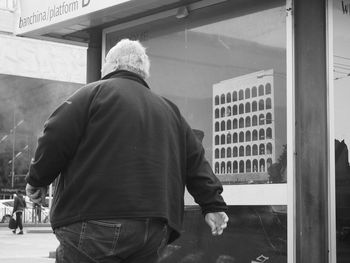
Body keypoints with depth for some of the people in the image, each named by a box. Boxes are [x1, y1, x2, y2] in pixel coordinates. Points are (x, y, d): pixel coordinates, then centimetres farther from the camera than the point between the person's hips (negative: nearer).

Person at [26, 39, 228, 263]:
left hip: (96, 225, -6)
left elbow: (55, 139, -5)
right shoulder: (169, 110, 20)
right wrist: (213, 204, 20)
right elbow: (196, 160, 17)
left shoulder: (96, 92, 2)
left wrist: (37, 180, 9)